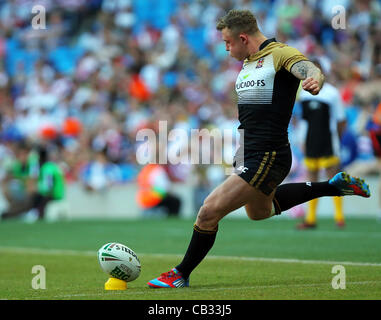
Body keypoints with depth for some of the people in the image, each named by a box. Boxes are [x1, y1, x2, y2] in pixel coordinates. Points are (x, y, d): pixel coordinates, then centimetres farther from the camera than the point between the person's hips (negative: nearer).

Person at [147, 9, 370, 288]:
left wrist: (314, 80, -54)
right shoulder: (248, 62, 14)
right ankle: (334, 185, 37)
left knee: (209, 212, -14)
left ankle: (181, 275, 4)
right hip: (249, 154, 11)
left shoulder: (280, 54, -14)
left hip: (266, 158, -11)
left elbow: (311, 70, -31)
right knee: (258, 212, 32)